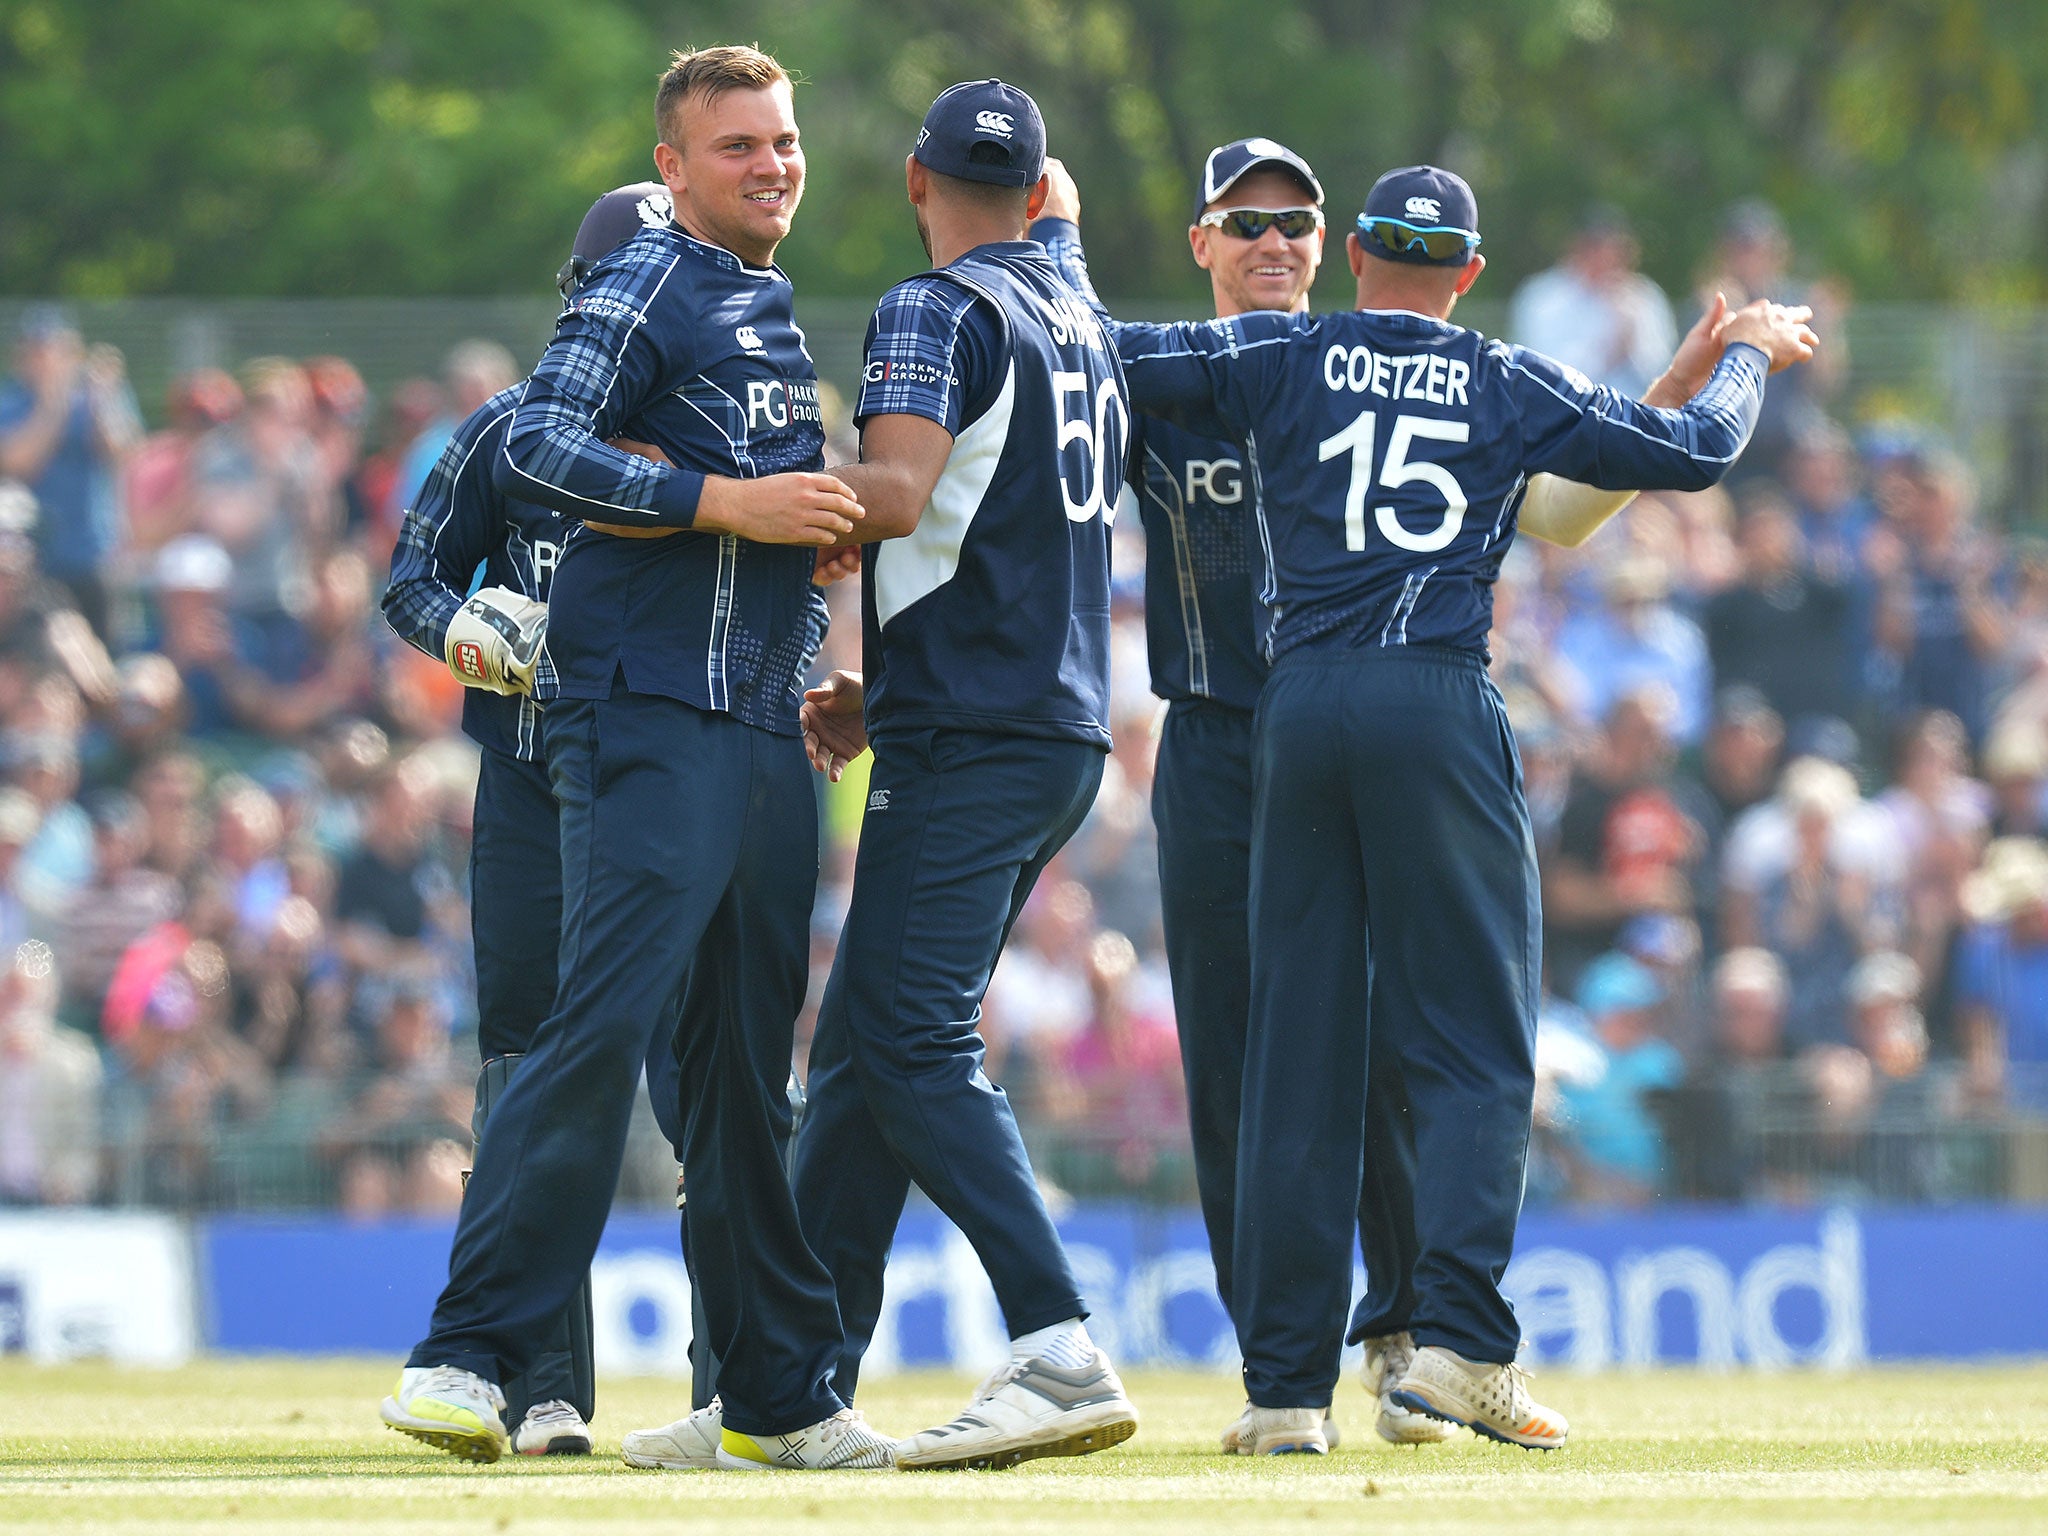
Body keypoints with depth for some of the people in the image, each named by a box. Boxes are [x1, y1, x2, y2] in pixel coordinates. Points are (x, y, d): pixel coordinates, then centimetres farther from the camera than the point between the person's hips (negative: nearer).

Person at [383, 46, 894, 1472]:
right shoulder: (646, 289, -4)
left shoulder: (776, 318, 23)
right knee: (606, 1023, -17)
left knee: (753, 1061, 10)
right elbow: (535, 448, -18)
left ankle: (783, 1395, 13)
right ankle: (466, 1355, -18)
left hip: (766, 731, 9)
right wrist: (729, 501, -22)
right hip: (648, 718, -9)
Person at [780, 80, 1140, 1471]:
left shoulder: (939, 312, -7)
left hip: (970, 737, -9)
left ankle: (1061, 1355, -27)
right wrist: (886, 693, 27)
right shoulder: (1084, 328, 20)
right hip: (1068, 730, 9)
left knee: (916, 1045, -15)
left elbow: (900, 493, -23)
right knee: (865, 1045, 13)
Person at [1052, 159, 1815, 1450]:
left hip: (1300, 706, 2)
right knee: (1476, 1040, 1)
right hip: (1442, 710, -2)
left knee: (1297, 1043, 4)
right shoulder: (1511, 386, 8)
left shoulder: (1281, 360, 9)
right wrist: (1749, 357, 33)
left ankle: (1288, 1380, 3)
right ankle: (1459, 1339, -15)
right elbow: (1694, 453, 13)